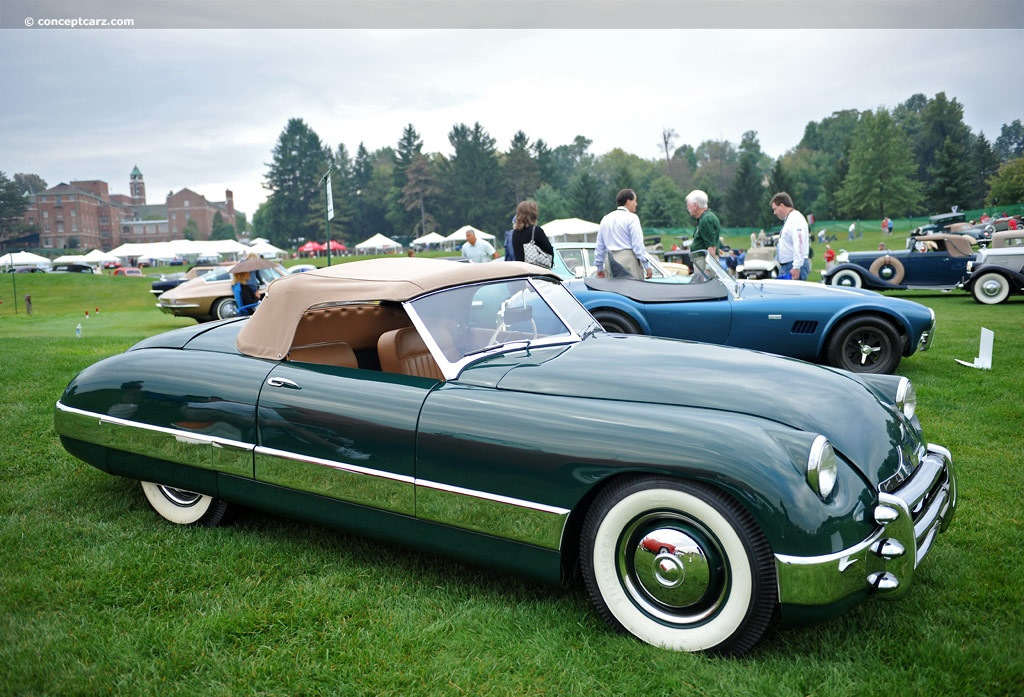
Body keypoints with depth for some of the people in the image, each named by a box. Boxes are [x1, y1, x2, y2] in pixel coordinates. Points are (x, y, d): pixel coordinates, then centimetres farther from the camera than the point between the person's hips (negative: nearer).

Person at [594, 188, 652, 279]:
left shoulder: (605, 219, 16)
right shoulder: (631, 218, -4)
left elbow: (600, 246, 18)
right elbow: (638, 245, -9)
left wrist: (600, 268, 23)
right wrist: (647, 266, -6)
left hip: (610, 262, 6)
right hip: (628, 261, -6)